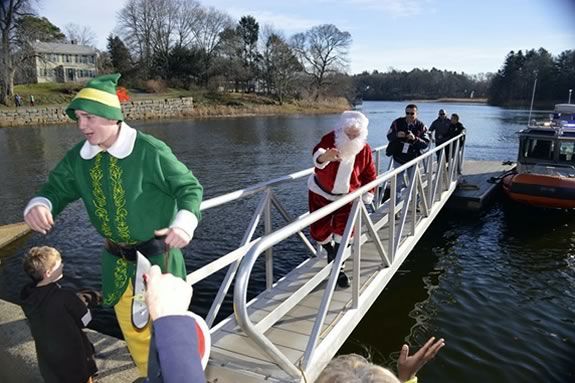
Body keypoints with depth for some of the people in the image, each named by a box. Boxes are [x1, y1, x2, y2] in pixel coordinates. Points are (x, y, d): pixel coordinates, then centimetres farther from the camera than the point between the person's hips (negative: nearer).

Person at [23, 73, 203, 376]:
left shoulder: (150, 150, -21)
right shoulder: (78, 157, -3)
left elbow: (190, 188, -16)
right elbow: (56, 188, 7)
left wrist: (184, 224, -33)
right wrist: (39, 206, -17)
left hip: (157, 256, -6)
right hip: (117, 260, 6)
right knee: (131, 327, 22)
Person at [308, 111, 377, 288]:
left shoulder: (364, 149, -11)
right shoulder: (330, 139, -21)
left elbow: (370, 175, 2)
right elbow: (317, 153, -44)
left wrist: (367, 195, -4)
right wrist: (325, 156, -67)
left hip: (347, 195, 1)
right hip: (321, 192, 0)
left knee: (343, 229, -15)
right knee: (318, 231, 3)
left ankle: (338, 268, 0)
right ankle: (331, 249, 37)